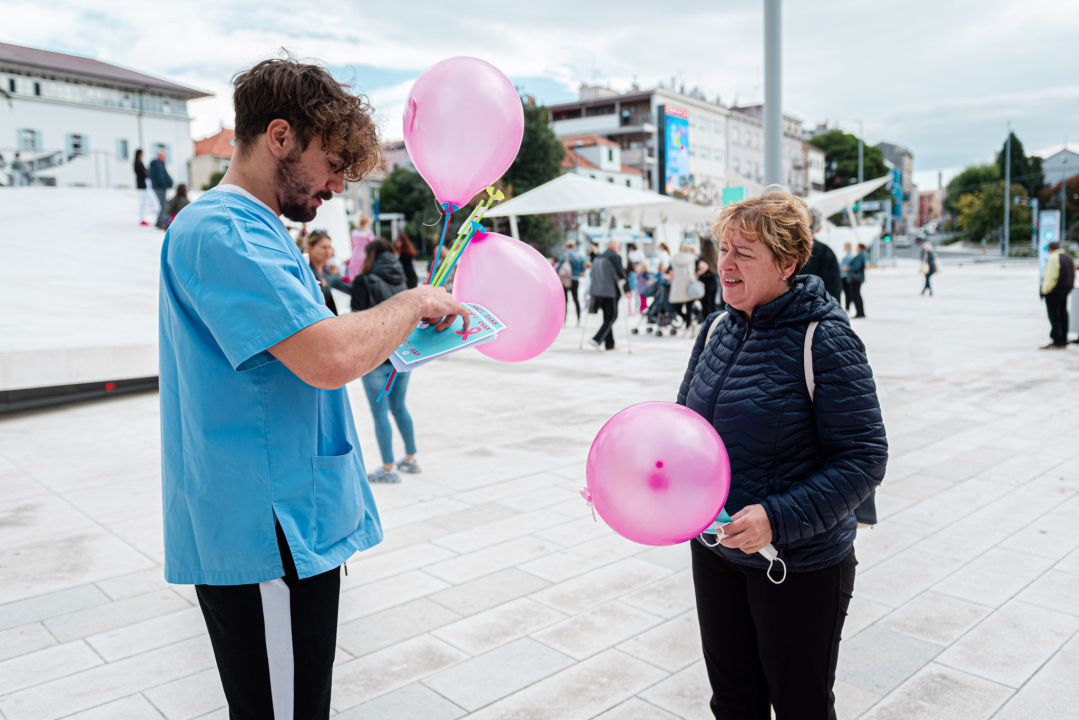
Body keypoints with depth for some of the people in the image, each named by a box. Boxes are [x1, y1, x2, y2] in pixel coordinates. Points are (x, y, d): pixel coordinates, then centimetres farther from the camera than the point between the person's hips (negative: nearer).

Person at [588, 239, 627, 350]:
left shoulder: (597, 258, 14)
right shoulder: (615, 257, -8)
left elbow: (593, 274, 16)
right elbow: (620, 274, -15)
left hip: (597, 291, 7)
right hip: (610, 292, -7)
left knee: (607, 317, 15)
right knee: (612, 317, 0)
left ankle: (609, 344, 17)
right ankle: (597, 339, -13)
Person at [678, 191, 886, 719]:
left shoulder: (824, 339, -17)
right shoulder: (717, 330, 2)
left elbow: (864, 458, -18)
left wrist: (778, 518, -29)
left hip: (800, 567, -5)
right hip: (715, 551, 6)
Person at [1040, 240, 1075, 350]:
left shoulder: (1053, 258, -15)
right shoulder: (1068, 257, 12)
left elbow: (1050, 277, -21)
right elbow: (1073, 275, 13)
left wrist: (1045, 290, -14)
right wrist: (1068, 289, 16)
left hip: (1054, 292, -8)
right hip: (1065, 291, 8)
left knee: (1054, 317, -5)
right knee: (1063, 316, 13)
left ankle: (1056, 342, -4)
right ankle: (1063, 342, 16)